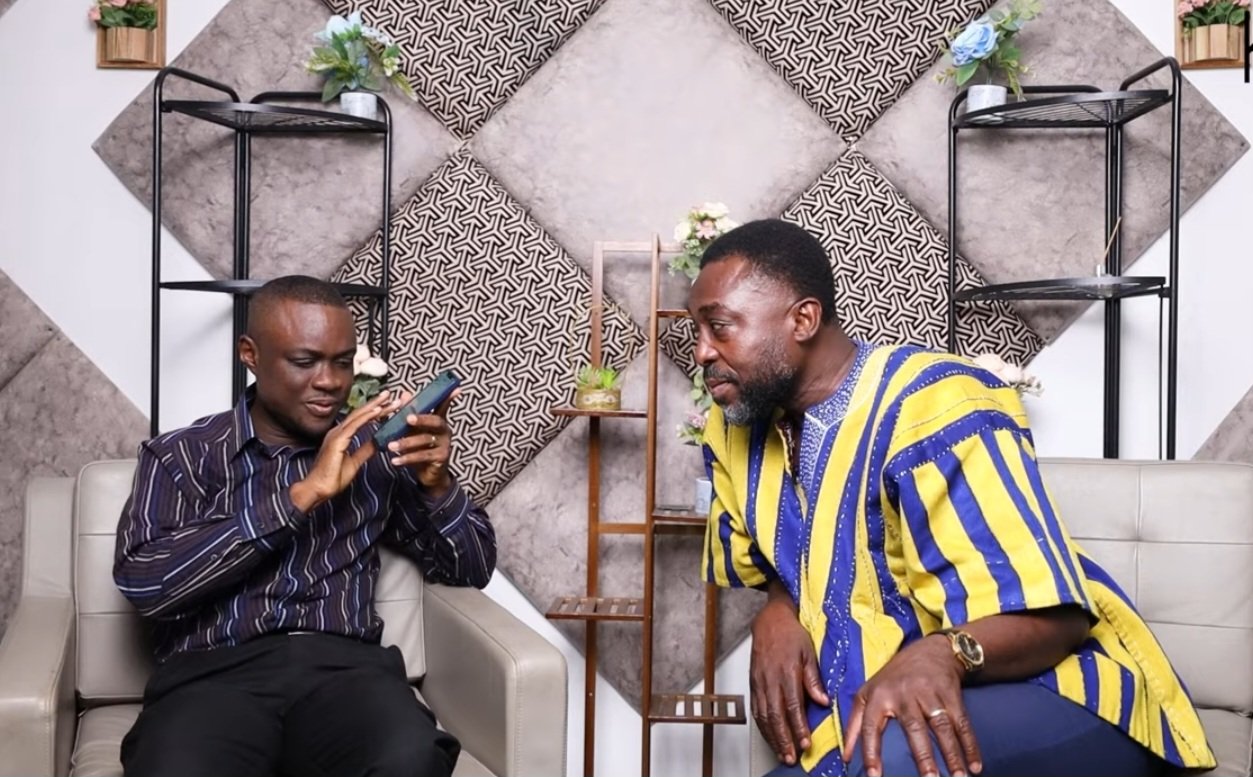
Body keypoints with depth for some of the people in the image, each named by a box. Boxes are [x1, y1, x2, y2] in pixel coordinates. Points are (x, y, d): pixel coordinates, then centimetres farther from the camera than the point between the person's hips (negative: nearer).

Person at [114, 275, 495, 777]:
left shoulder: (373, 450, 16)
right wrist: (301, 495, -12)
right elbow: (144, 583, -9)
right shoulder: (180, 455, 9)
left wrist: (437, 484, -3)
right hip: (214, 672, -2)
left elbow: (471, 569, 18)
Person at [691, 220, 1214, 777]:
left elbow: (1052, 616, -22)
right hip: (878, 714, 7)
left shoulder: (933, 410, -20)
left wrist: (942, 653, -41)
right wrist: (776, 614, -7)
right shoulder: (736, 427, 3)